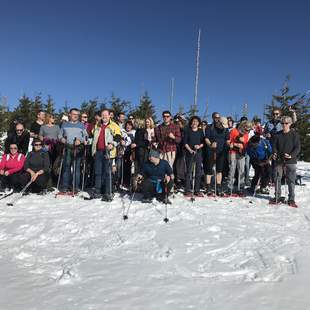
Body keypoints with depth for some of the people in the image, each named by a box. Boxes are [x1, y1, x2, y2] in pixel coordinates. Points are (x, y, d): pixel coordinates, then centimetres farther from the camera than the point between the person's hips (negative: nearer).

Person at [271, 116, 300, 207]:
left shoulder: (295, 134, 1)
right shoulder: (278, 135, 9)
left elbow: (297, 147, -3)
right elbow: (274, 145, 10)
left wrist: (291, 155, -19)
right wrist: (274, 153, -10)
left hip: (290, 161, -3)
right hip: (279, 161, 3)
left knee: (291, 180, 0)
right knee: (277, 179, 8)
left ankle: (291, 199, 8)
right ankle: (277, 197, 19)